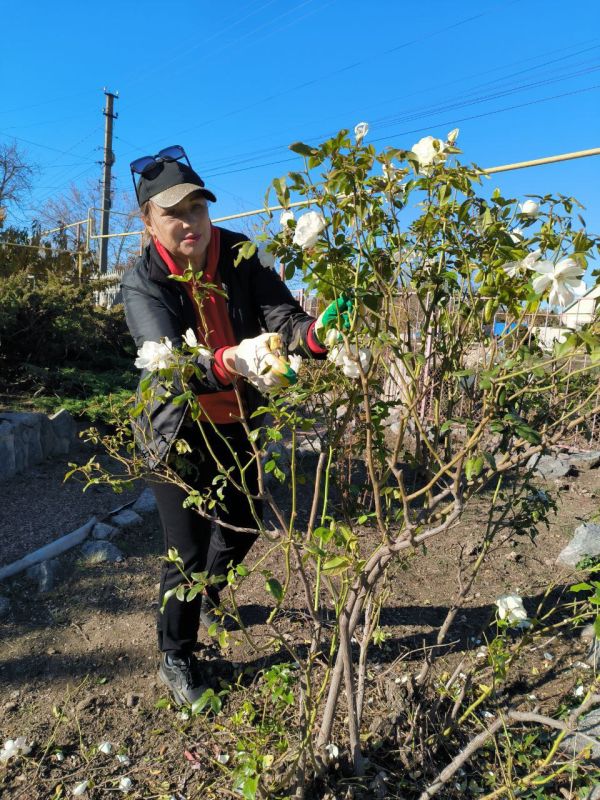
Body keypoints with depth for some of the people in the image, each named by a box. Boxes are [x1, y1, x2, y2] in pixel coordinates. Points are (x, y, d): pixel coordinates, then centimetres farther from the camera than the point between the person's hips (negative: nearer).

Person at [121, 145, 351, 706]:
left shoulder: (239, 255, -9)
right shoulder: (143, 282, -18)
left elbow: (281, 315, -20)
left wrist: (315, 333, -44)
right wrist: (236, 361, -54)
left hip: (236, 424, 5)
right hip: (179, 432, -4)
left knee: (242, 526, 21)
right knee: (187, 551, 1)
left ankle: (208, 599, 55)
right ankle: (176, 658, 30)